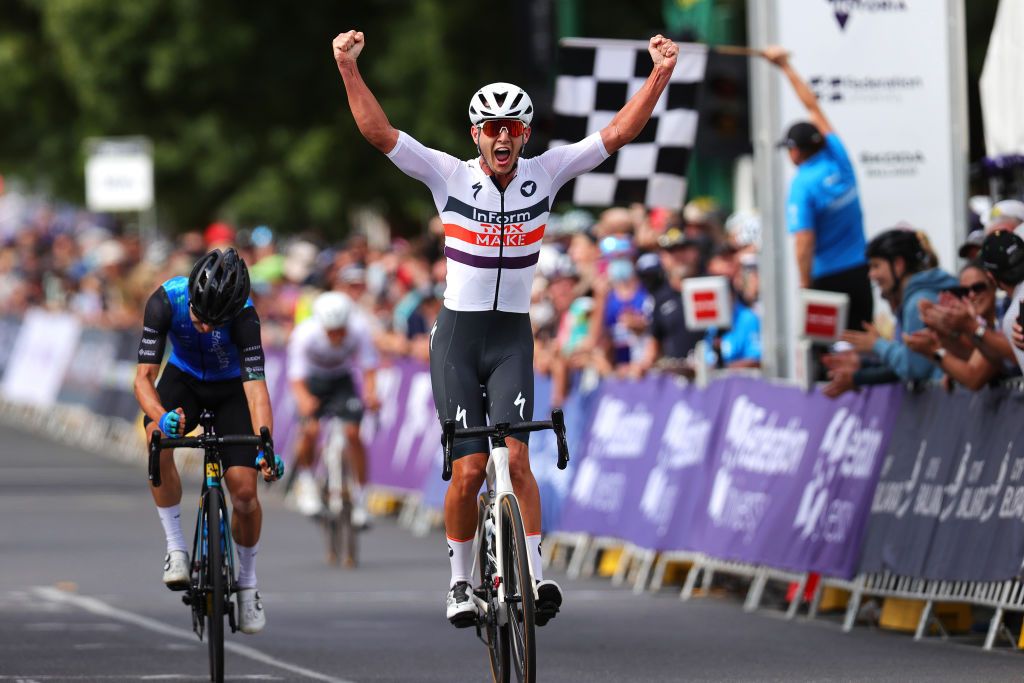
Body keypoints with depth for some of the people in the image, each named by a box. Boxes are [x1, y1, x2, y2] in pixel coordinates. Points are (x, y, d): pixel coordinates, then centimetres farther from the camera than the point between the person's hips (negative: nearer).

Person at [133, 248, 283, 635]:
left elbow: (255, 386, -40)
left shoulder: (243, 315, -35)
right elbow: (144, 376, -31)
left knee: (245, 490, -12)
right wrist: (160, 416, -52)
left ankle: (247, 583, 13)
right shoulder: (166, 301, -32)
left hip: (231, 388, -1)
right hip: (184, 378, 1)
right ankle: (176, 546, -19)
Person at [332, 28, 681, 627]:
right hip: (457, 334, -1)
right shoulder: (450, 175, -6)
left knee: (515, 458, -15)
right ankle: (460, 583, 10)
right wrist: (348, 68, -23)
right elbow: (378, 132, -13)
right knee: (470, 469, -6)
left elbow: (618, 134, -6)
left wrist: (661, 75, -16)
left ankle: (536, 576, -16)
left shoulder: (545, 174, -2)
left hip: (513, 336, 1)